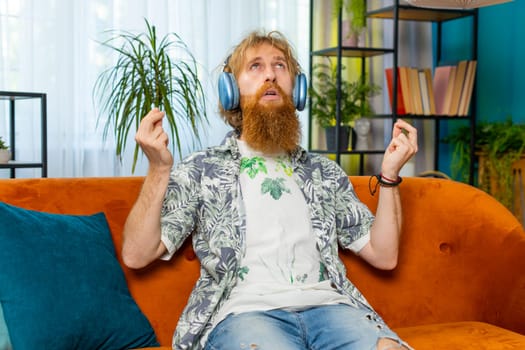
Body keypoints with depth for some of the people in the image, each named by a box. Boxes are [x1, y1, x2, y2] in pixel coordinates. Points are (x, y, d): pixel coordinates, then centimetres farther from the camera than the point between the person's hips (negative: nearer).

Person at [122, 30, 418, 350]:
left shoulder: (325, 172, 20)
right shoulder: (200, 170, 10)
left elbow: (383, 255, 16)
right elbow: (137, 255, 1)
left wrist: (390, 174, 5)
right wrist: (159, 169, -12)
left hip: (326, 304, 4)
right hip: (242, 311, -3)